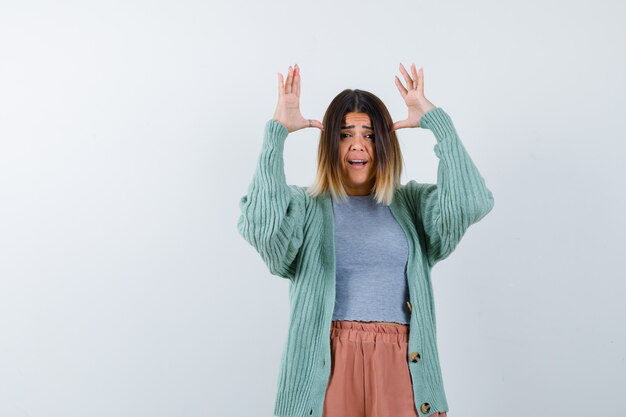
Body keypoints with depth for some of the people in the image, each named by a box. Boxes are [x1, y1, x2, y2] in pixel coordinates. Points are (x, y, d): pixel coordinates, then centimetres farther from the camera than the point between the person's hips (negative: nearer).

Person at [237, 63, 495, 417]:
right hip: (328, 364, -1)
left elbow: (472, 202, -9)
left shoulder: (413, 203, 10)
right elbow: (259, 226, -17)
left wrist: (437, 120, -6)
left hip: (401, 365, 2)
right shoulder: (304, 206, 4)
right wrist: (277, 133, -14)